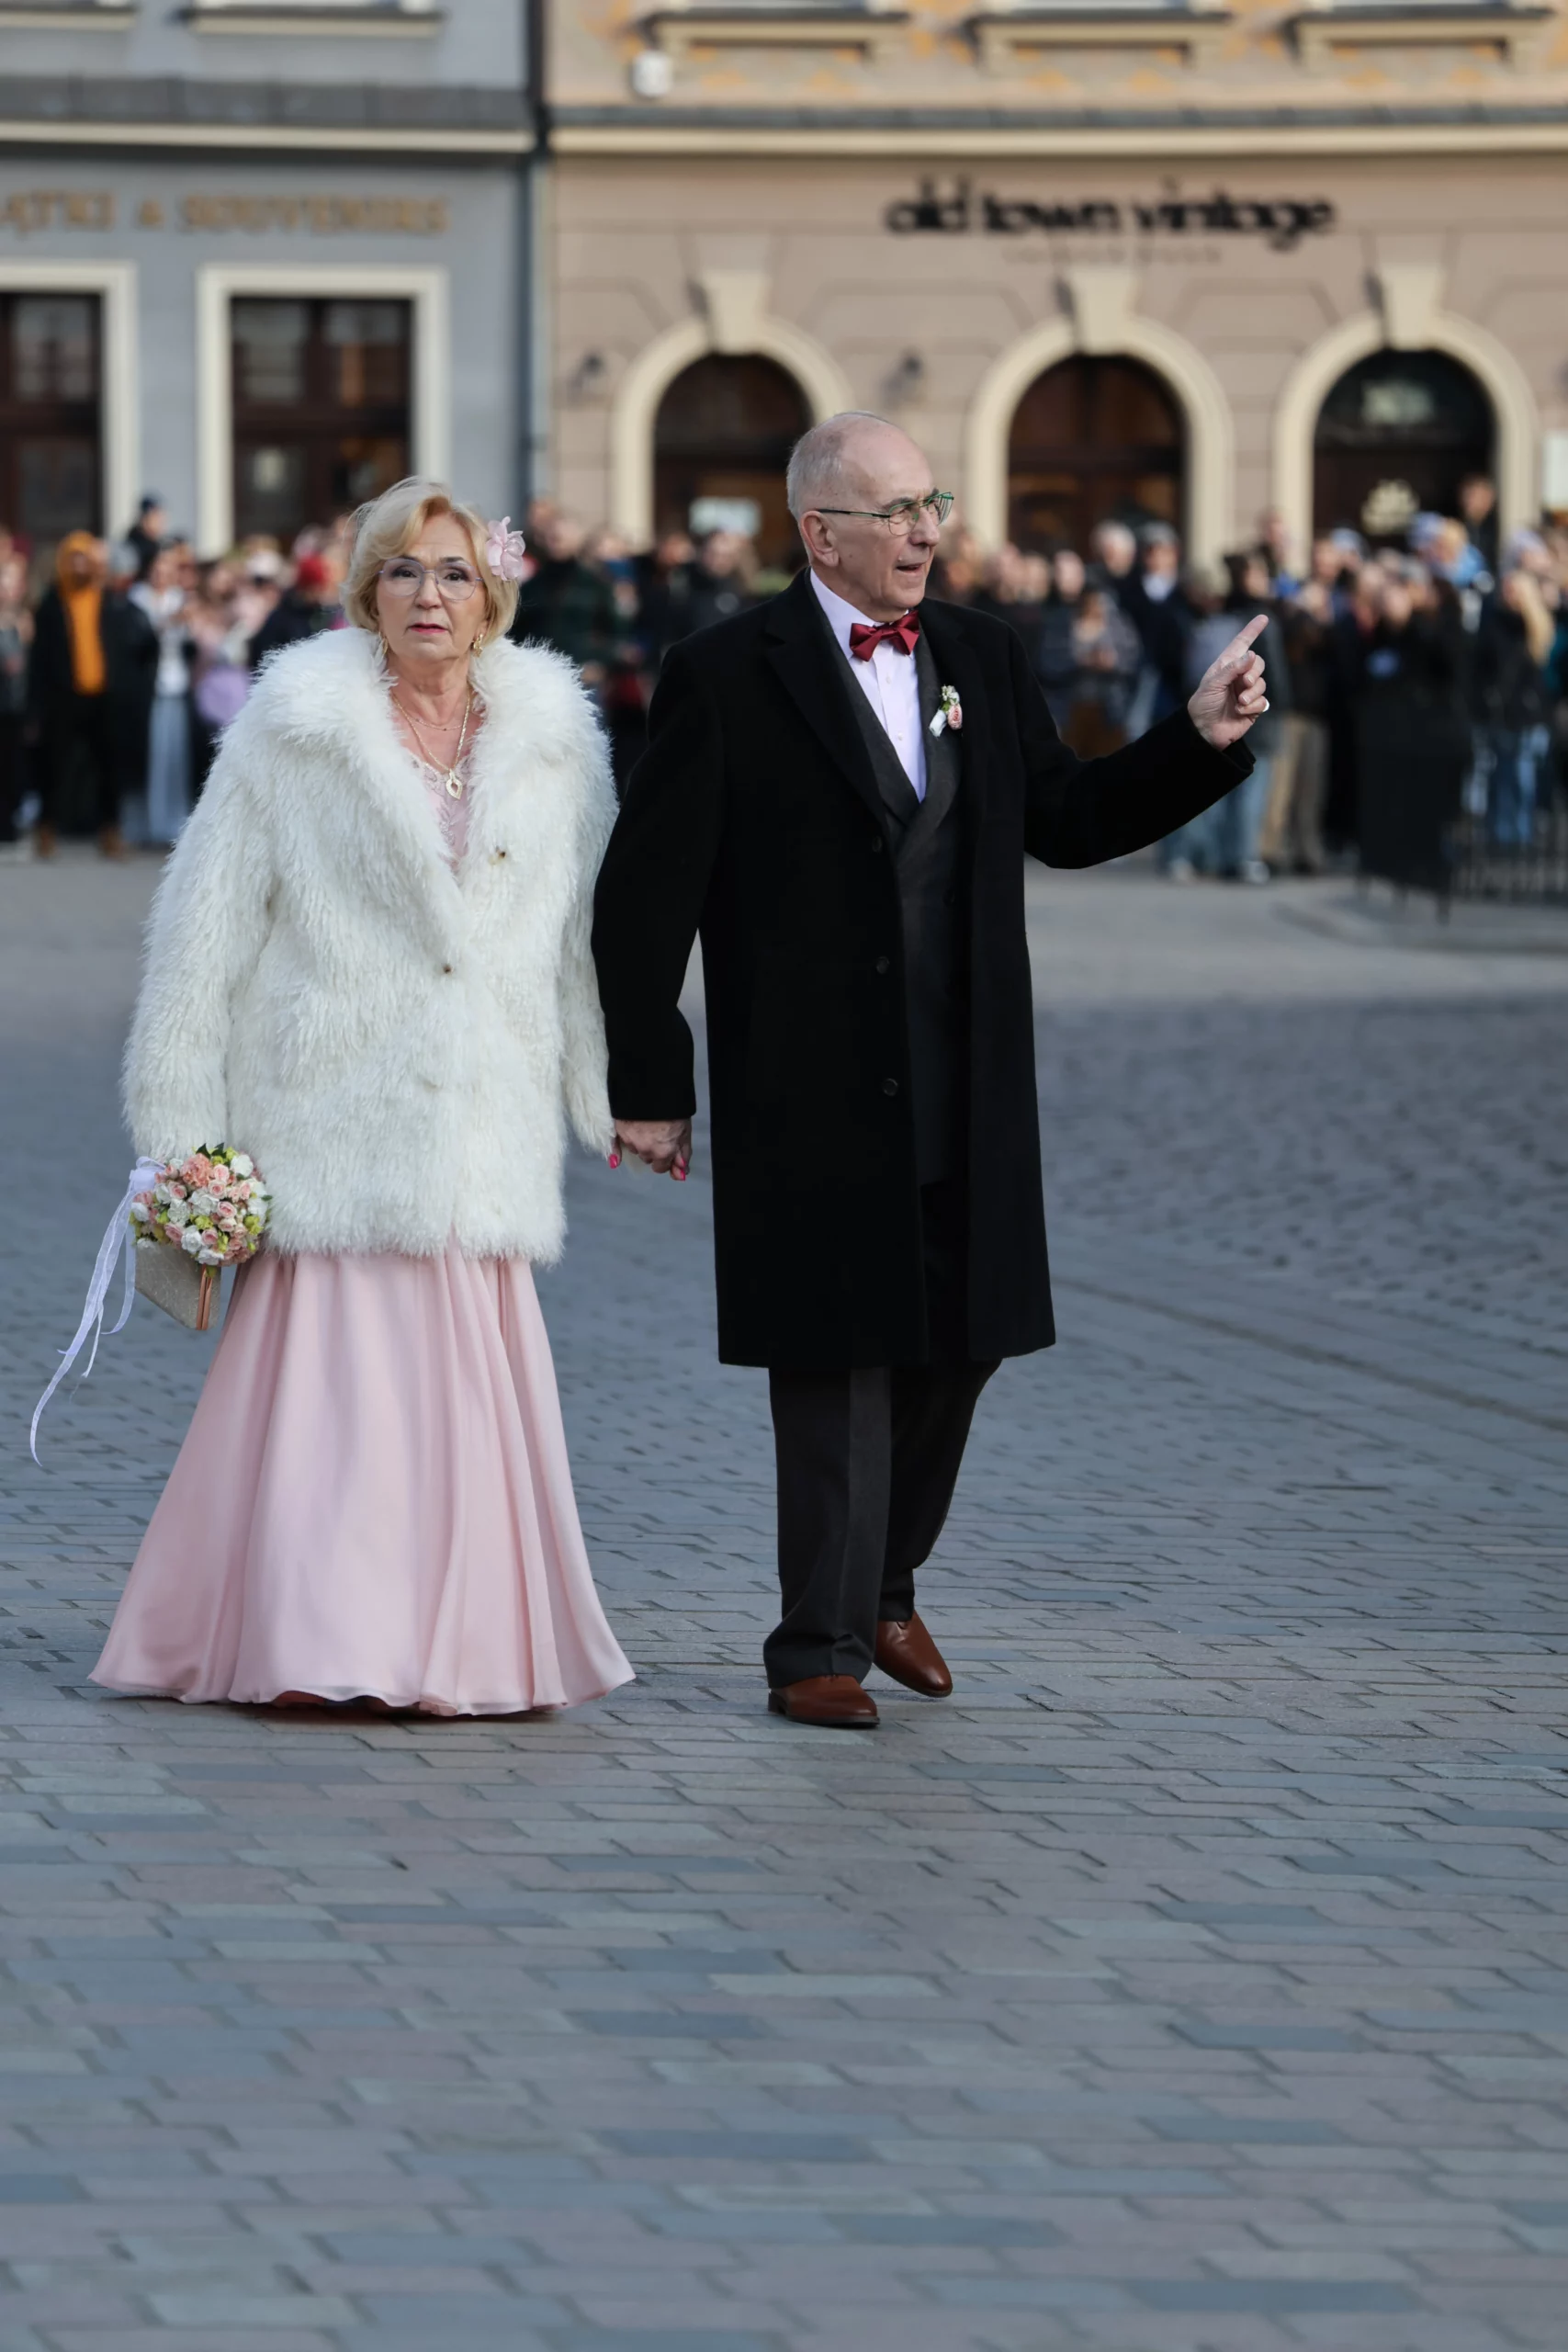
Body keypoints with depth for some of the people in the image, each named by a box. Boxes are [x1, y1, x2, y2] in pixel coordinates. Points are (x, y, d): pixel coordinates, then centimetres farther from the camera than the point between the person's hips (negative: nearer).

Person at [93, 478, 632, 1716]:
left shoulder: (552, 734, 8)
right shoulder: (293, 730, 0)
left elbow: (592, 933, 15)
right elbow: (208, 930, 1)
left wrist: (623, 1095, 12)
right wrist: (183, 1132, -2)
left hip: (485, 1130, 3)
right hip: (335, 1124, -3)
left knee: (474, 1375, 1)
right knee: (326, 1372, -7)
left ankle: (467, 1646, 9)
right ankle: (314, 1644, -2)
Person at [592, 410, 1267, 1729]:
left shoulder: (982, 659, 10)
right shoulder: (729, 678, -7)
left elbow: (1067, 820, 18)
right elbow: (644, 896, -6)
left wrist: (1200, 740, 3)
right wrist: (649, 1088, -6)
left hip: (965, 1103, 5)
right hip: (811, 1106, -5)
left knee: (958, 1349, 12)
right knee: (835, 1370, -1)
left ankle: (884, 1587, 34)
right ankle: (821, 1648, 9)